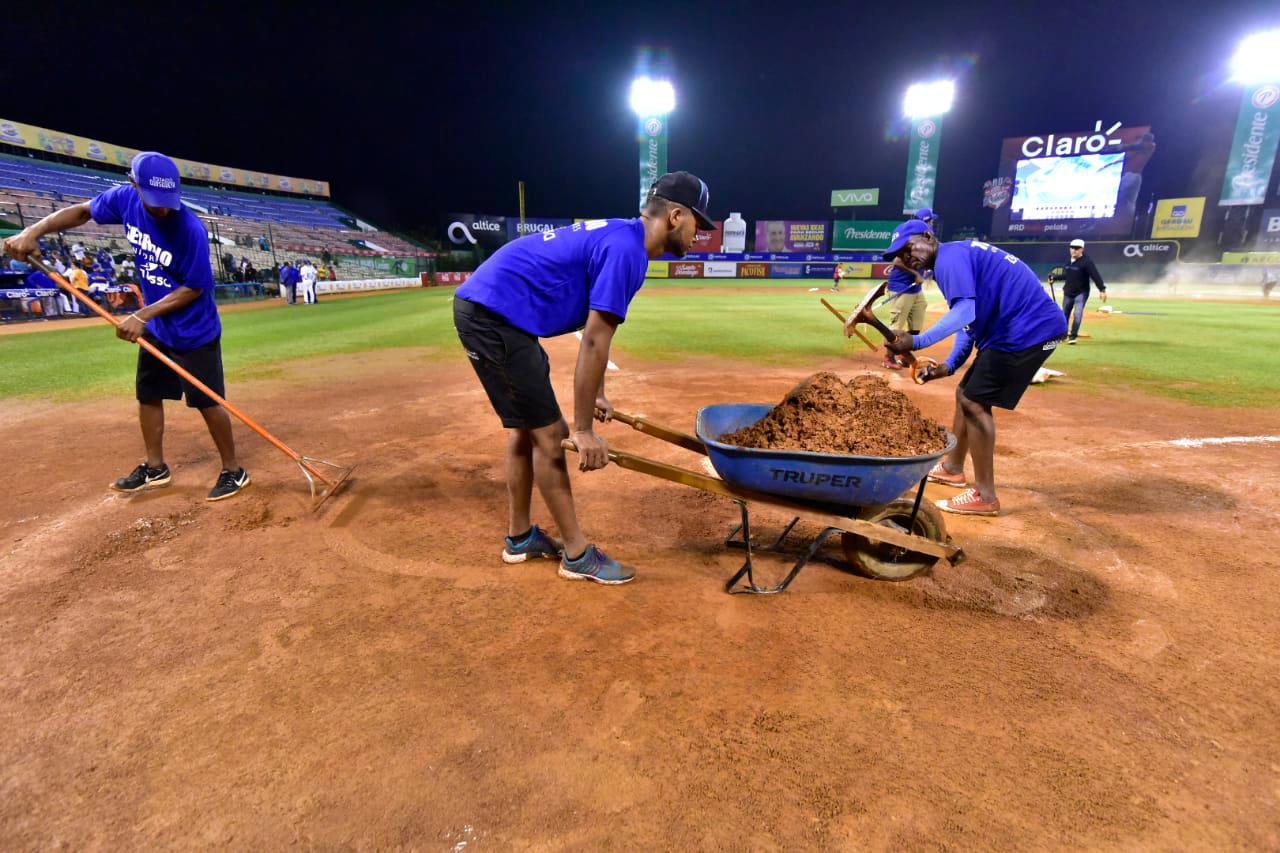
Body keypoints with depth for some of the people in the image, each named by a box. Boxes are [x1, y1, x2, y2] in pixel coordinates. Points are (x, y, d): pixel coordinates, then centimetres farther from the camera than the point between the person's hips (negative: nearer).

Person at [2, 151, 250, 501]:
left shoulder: (190, 229, -26)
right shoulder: (125, 198, -9)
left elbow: (194, 289, -20)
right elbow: (82, 211, 10)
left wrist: (142, 315, -22)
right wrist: (34, 231, -5)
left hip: (194, 332, -7)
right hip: (155, 327, 7)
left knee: (207, 402, -3)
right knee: (148, 394, 16)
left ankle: (233, 471, 12)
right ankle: (154, 468, 32)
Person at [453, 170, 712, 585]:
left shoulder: (616, 236, 16)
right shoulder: (626, 250, -15)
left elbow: (594, 332, 21)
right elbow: (594, 343, -19)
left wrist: (595, 394, 25)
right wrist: (583, 430, -15)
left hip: (483, 308, 11)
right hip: (495, 315, -10)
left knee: (525, 426, 17)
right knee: (548, 432, -5)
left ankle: (519, 537, 30)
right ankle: (578, 554, 8)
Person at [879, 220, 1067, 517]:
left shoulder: (950, 256, -12)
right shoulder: (959, 257, 20)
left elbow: (964, 313, -27)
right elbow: (968, 322, 16)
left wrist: (917, 342, -29)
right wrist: (949, 365, 6)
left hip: (1030, 329, -10)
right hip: (1030, 327, 10)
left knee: (975, 403, -9)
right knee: (966, 394, 18)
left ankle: (985, 497, -1)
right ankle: (952, 468, 35)